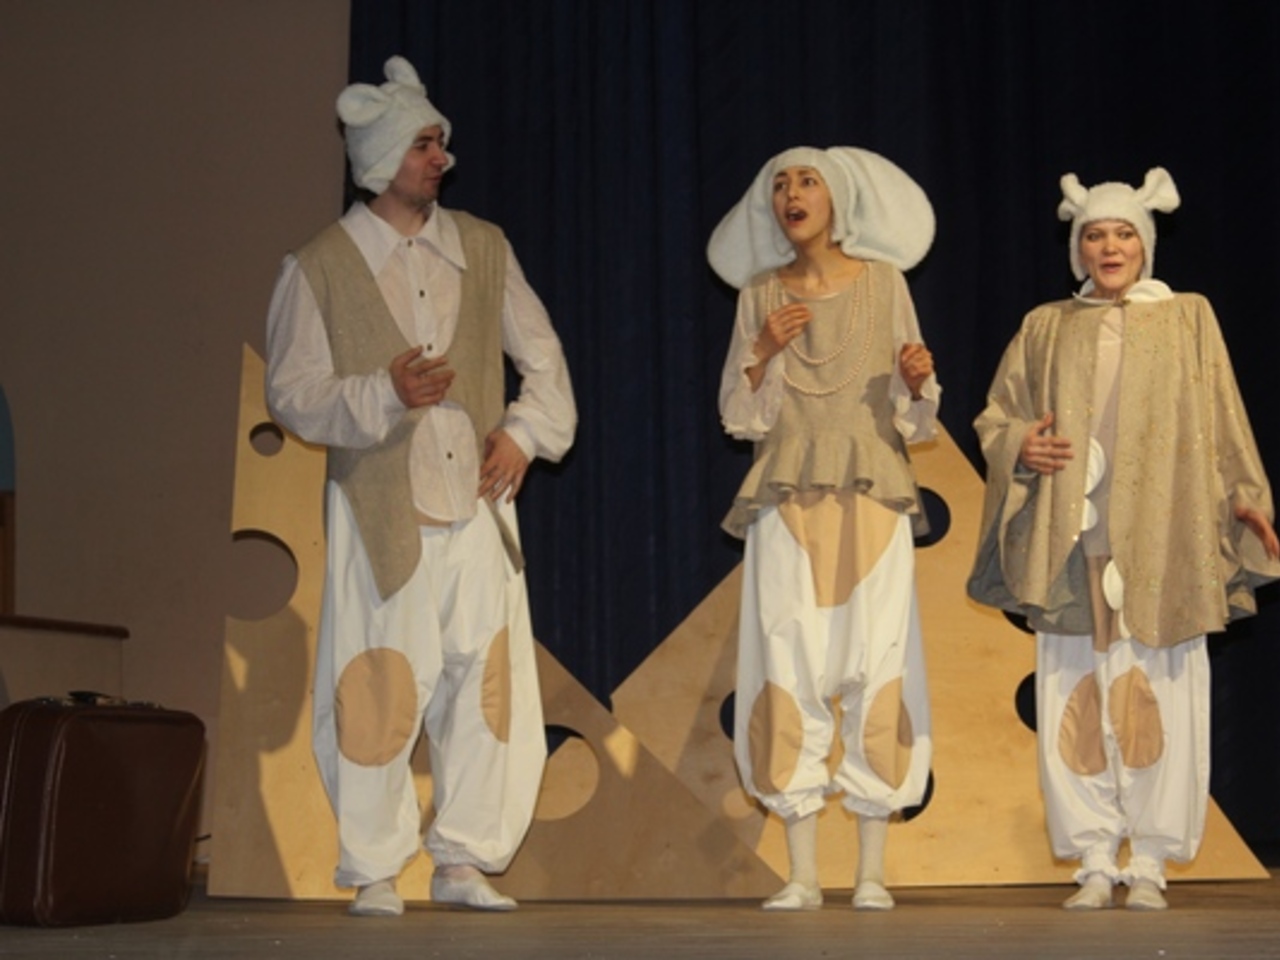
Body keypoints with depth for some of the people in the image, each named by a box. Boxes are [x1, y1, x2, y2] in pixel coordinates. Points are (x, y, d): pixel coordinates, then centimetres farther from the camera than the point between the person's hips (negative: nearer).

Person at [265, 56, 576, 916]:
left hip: (477, 505, 3)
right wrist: (386, 393, -18)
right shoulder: (320, 267, 0)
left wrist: (526, 432, 0)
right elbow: (292, 394, -3)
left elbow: (543, 357, 16)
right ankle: (374, 870, 11)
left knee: (488, 682, 1)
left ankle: (465, 861, 14)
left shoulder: (483, 248, 10)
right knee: (378, 692, -3)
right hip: (381, 513, -3)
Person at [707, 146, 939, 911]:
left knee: (876, 671, -5)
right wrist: (764, 351, -9)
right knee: (790, 675, -4)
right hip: (788, 503, 1)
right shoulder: (760, 296, 9)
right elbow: (741, 417, 6)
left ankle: (873, 873, 1)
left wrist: (916, 379, -15)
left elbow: (915, 418, 6)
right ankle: (803, 876, 2)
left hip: (872, 502, -1)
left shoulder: (884, 284, 6)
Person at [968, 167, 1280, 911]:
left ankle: (1149, 863, 4)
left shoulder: (1188, 320, 10)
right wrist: (1022, 446, -8)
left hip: (1159, 543, -1)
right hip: (1074, 544, 1)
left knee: (1160, 698, -4)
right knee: (1075, 701, -2)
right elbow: (996, 421, 14)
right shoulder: (1045, 329, 13)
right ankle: (1095, 863, 5)